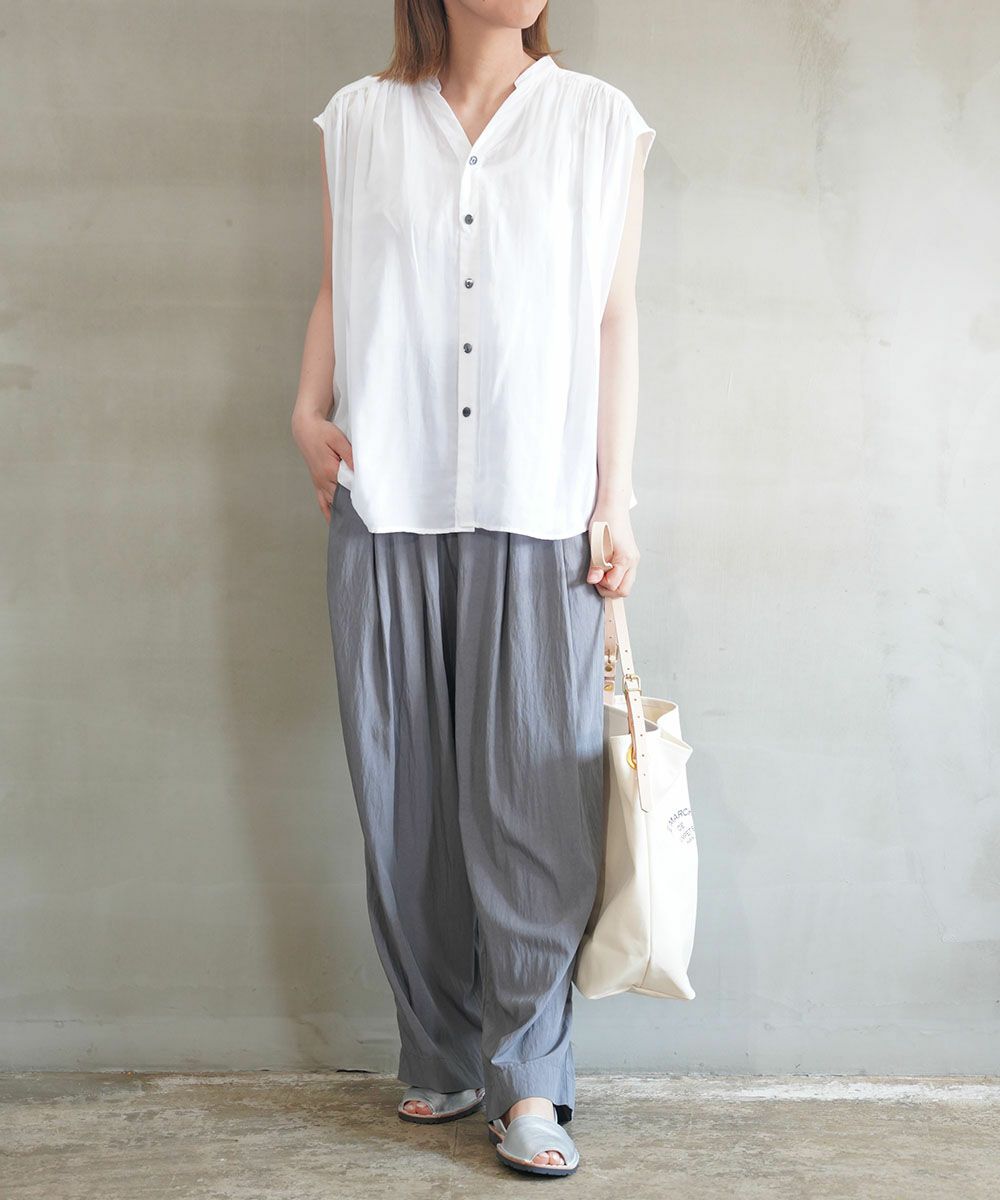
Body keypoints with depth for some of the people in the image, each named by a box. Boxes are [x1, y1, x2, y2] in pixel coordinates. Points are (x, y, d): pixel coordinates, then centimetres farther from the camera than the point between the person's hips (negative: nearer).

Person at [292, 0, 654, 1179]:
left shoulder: (600, 122, 10)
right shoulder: (358, 119, 13)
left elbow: (613, 320, 6)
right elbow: (337, 289, 16)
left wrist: (616, 501, 2)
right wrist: (308, 410, -1)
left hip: (535, 508, -1)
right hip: (386, 505, 2)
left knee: (531, 794, -4)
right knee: (405, 790, 4)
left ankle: (527, 1080, 7)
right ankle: (444, 1057, 18)